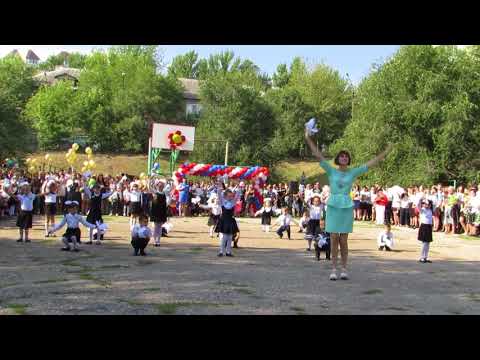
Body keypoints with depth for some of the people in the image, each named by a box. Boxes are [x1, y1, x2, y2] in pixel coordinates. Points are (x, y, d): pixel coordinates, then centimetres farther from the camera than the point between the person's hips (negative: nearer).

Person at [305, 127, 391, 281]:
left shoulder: (353, 172, 7)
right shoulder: (331, 171, 3)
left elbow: (371, 163, 9)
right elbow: (318, 155, -2)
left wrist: (386, 152, 7)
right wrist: (308, 138, -9)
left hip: (347, 207, 1)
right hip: (333, 206, -1)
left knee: (343, 240, 2)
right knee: (334, 239, -1)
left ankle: (344, 269, 13)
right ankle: (334, 269, 7)